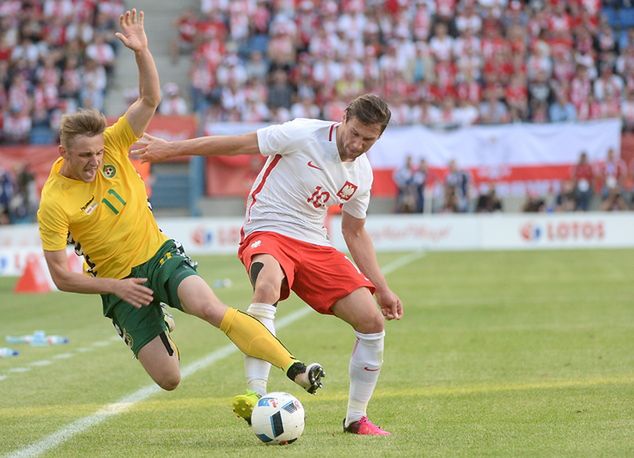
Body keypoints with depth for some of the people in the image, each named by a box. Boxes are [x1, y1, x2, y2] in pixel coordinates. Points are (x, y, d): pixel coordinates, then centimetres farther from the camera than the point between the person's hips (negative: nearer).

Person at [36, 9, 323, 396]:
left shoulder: (111, 145, -6)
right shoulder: (53, 204, -16)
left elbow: (150, 99, -12)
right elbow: (61, 276, -13)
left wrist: (142, 51, -27)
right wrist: (116, 286, -17)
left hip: (160, 255, 2)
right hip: (119, 283, -2)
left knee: (210, 307, -30)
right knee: (168, 380, -4)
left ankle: (294, 368, -34)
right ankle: (162, 333, 35)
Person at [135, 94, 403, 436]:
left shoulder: (361, 173, 6)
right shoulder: (303, 135, -13)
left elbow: (354, 232, 20)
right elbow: (235, 144, -8)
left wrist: (381, 289, 19)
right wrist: (169, 149, -6)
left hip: (315, 247, 6)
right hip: (267, 233, -6)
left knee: (372, 321, -8)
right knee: (267, 287, -41)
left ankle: (356, 418, 9)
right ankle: (256, 397, -45)